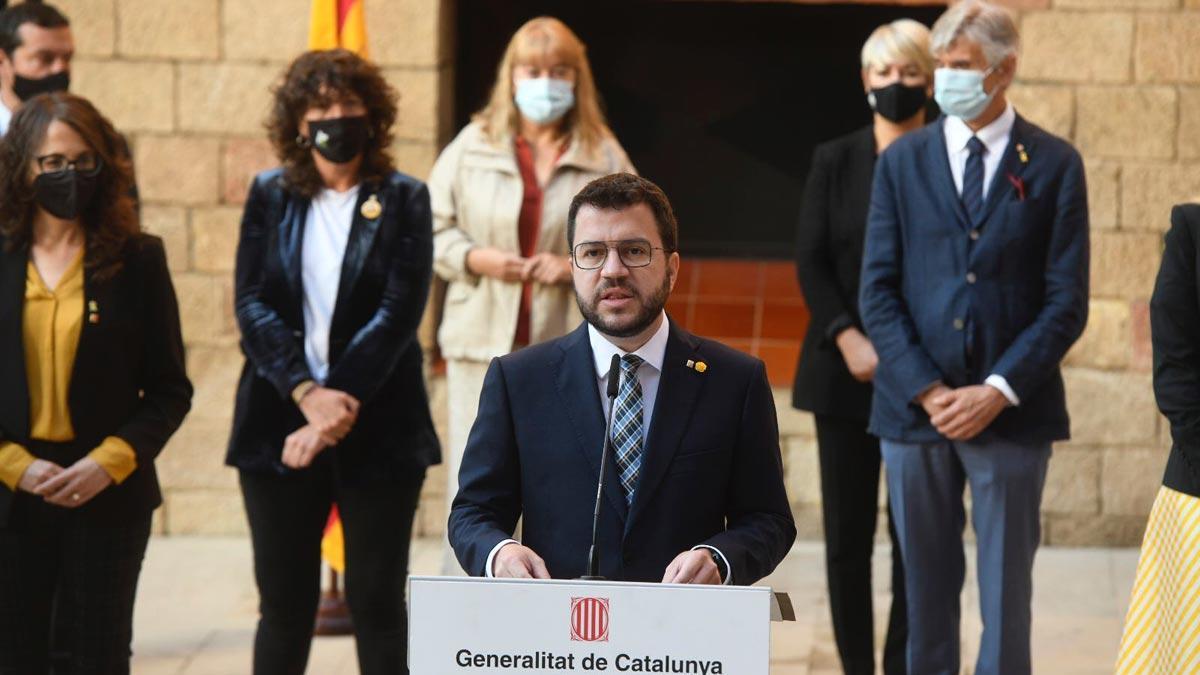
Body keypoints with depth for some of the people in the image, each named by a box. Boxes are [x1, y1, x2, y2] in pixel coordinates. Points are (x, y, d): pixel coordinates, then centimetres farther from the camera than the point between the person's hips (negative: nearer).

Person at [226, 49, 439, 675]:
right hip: (279, 423, 2)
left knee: (377, 602, 4)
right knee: (284, 602, 6)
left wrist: (338, 403, -16)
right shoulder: (270, 194, 7)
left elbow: (399, 313, -7)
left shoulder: (403, 199, 1)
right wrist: (307, 393, -15)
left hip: (377, 429, -2)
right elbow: (251, 302, -1)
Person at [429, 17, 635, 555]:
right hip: (483, 343, 0)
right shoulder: (473, 145, 4)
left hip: (571, 348, 0)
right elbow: (432, 227, 8)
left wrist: (576, 266, -12)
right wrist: (476, 258, -10)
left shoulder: (604, 157, 2)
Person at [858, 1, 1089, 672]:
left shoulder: (1055, 164, 1)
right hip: (916, 409, 2)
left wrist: (997, 391, -12)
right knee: (927, 585, 9)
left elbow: (1067, 300, -3)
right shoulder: (902, 160, 6)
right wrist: (927, 390, -9)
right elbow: (879, 291, 2)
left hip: (1012, 410, -2)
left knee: (1007, 588, 6)